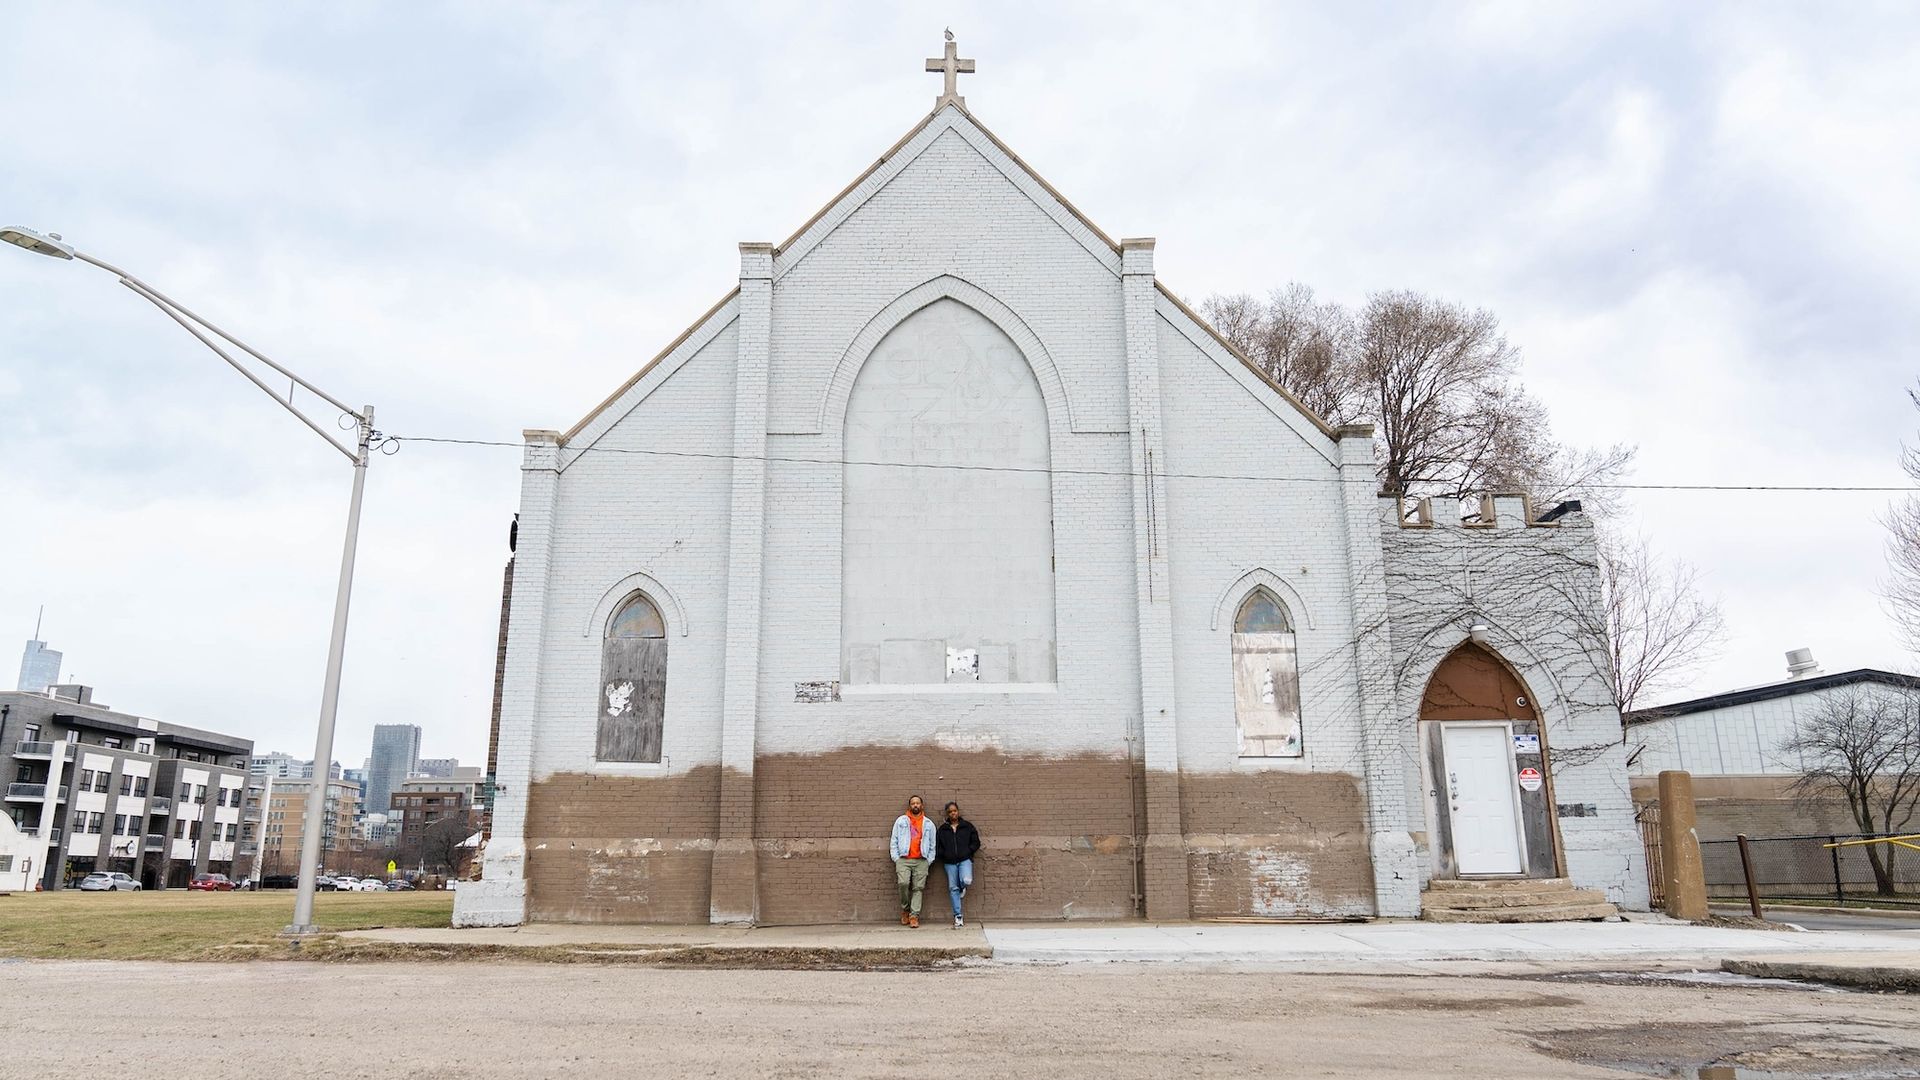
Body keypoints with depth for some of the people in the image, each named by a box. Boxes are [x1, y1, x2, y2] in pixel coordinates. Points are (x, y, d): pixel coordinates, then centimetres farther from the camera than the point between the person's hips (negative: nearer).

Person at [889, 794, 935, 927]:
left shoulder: (928, 824, 15)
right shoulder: (901, 821, 12)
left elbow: (932, 844, 15)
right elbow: (894, 841, 10)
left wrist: (929, 861, 5)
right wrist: (896, 858, 1)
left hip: (921, 861, 1)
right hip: (903, 860, -1)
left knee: (918, 888, -5)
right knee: (903, 883, -19)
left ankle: (914, 916, -2)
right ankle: (905, 909, 2)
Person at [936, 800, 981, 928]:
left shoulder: (967, 826, 8)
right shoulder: (943, 829, 11)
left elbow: (976, 842, 8)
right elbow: (938, 846, 15)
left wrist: (967, 852, -6)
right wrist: (944, 855, -3)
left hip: (965, 860, -2)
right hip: (950, 863, 2)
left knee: (966, 880, -26)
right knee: (953, 888, 0)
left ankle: (962, 889, 12)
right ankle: (958, 916, 6)